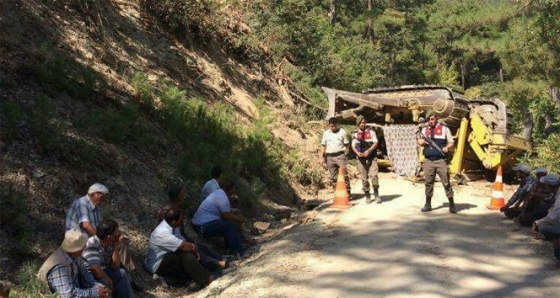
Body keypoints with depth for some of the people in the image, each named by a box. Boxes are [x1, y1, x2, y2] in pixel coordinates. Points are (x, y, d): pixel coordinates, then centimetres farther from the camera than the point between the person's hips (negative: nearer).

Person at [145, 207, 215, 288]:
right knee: (187, 257, -29)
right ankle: (206, 281, -26)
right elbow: (184, 246, -29)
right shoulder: (162, 233, -31)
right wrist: (194, 248, -10)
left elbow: (183, 242, 4)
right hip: (157, 265, -10)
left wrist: (192, 246, -16)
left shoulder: (173, 226, -2)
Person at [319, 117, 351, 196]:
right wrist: (322, 158, 6)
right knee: (333, 177, 5)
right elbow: (323, 146, 11)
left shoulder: (342, 132, 3)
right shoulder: (326, 133, 9)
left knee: (344, 175, -7)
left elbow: (346, 144, 7)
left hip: (340, 155, -3)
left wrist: (347, 154, -1)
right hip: (329, 157, 3)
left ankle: (347, 192, -2)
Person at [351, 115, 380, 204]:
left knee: (374, 175, -13)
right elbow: (353, 146, 5)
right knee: (364, 178, 3)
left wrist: (368, 151, -16)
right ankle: (367, 196, 13)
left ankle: (376, 194, 2)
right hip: (361, 158, 2)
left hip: (372, 157, -2)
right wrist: (357, 152, -15)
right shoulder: (355, 133, 8)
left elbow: (375, 143, -2)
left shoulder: (371, 131, 4)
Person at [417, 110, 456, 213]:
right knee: (429, 183, 7)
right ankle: (428, 204, 16)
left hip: (441, 160, -3)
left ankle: (451, 204, 4)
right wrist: (421, 142, -4)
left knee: (446, 182, -3)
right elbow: (419, 140, 20)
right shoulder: (424, 129, 13)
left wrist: (447, 147, -14)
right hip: (428, 161, 3)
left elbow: (451, 142, 6)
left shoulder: (444, 128, 5)